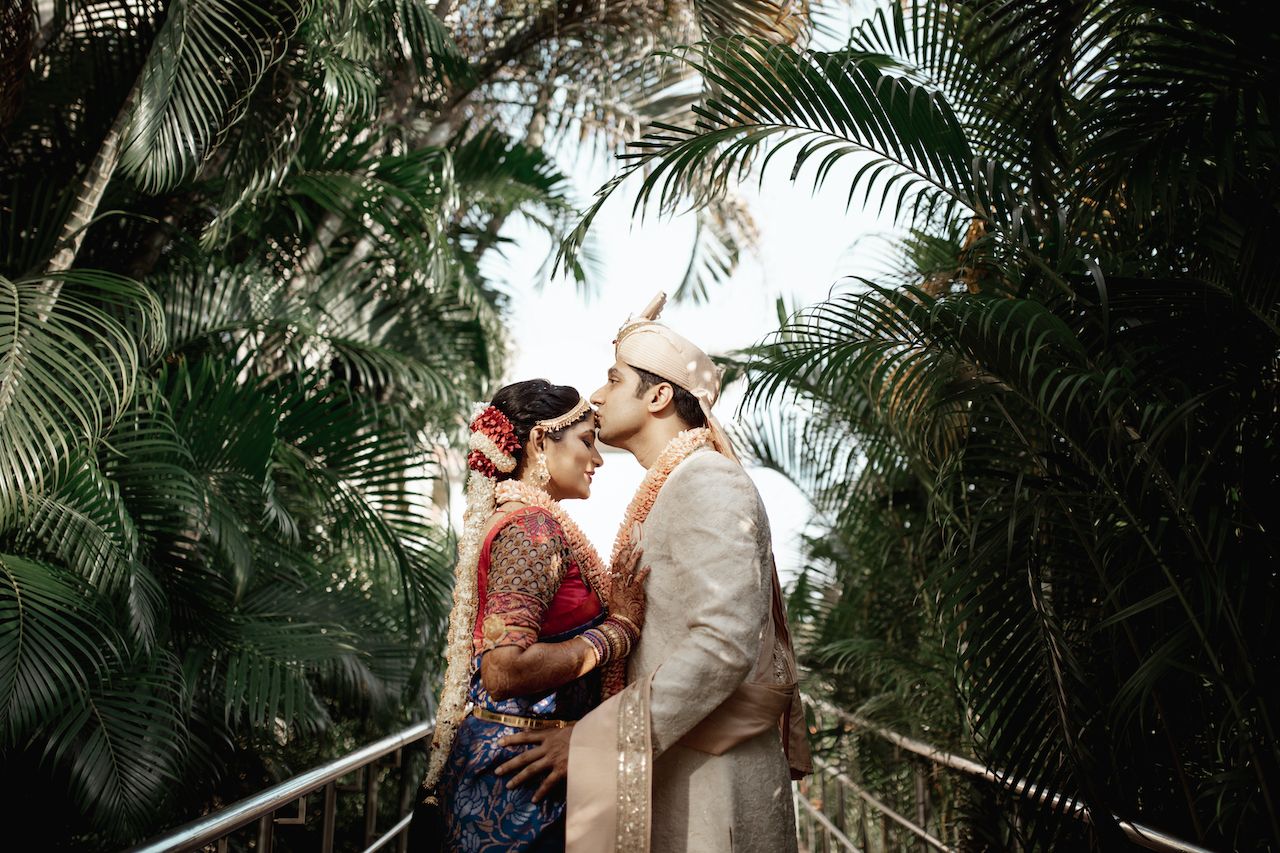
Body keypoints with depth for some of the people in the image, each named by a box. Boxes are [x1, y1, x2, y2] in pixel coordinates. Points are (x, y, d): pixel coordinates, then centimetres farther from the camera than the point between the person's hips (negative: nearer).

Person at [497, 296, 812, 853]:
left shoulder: (704, 480, -14)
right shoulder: (667, 490, 16)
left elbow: (724, 644, -25)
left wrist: (593, 741, -22)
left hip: (708, 775, -9)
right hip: (675, 768, 9)